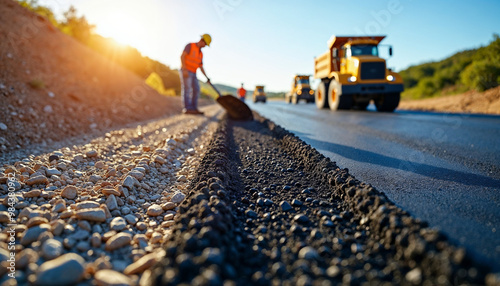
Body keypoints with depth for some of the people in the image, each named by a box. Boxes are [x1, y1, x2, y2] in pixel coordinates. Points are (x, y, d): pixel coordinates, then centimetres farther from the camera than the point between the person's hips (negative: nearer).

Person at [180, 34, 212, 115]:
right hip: (185, 72, -8)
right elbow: (182, 56, -16)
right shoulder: (190, 45, -4)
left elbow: (201, 67, 19)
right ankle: (187, 109, -21)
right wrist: (184, 69, -27)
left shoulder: (200, 54, 19)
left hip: (192, 74, 8)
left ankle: (194, 109, 1)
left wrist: (206, 77, 7)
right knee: (187, 89, -16)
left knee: (196, 91, 0)